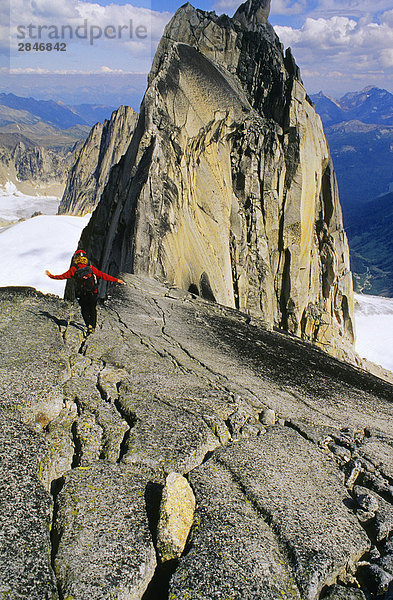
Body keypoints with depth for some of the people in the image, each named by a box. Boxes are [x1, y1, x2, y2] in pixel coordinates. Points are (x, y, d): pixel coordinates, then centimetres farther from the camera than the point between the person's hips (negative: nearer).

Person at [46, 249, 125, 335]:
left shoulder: (74, 269, -5)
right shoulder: (91, 268, 0)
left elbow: (63, 276, -1)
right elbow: (102, 275, 0)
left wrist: (51, 276, 13)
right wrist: (116, 280, 4)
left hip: (82, 296, -1)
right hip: (93, 294, 1)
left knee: (85, 311, 16)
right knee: (93, 310, 20)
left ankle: (89, 326, -5)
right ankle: (93, 327, 24)